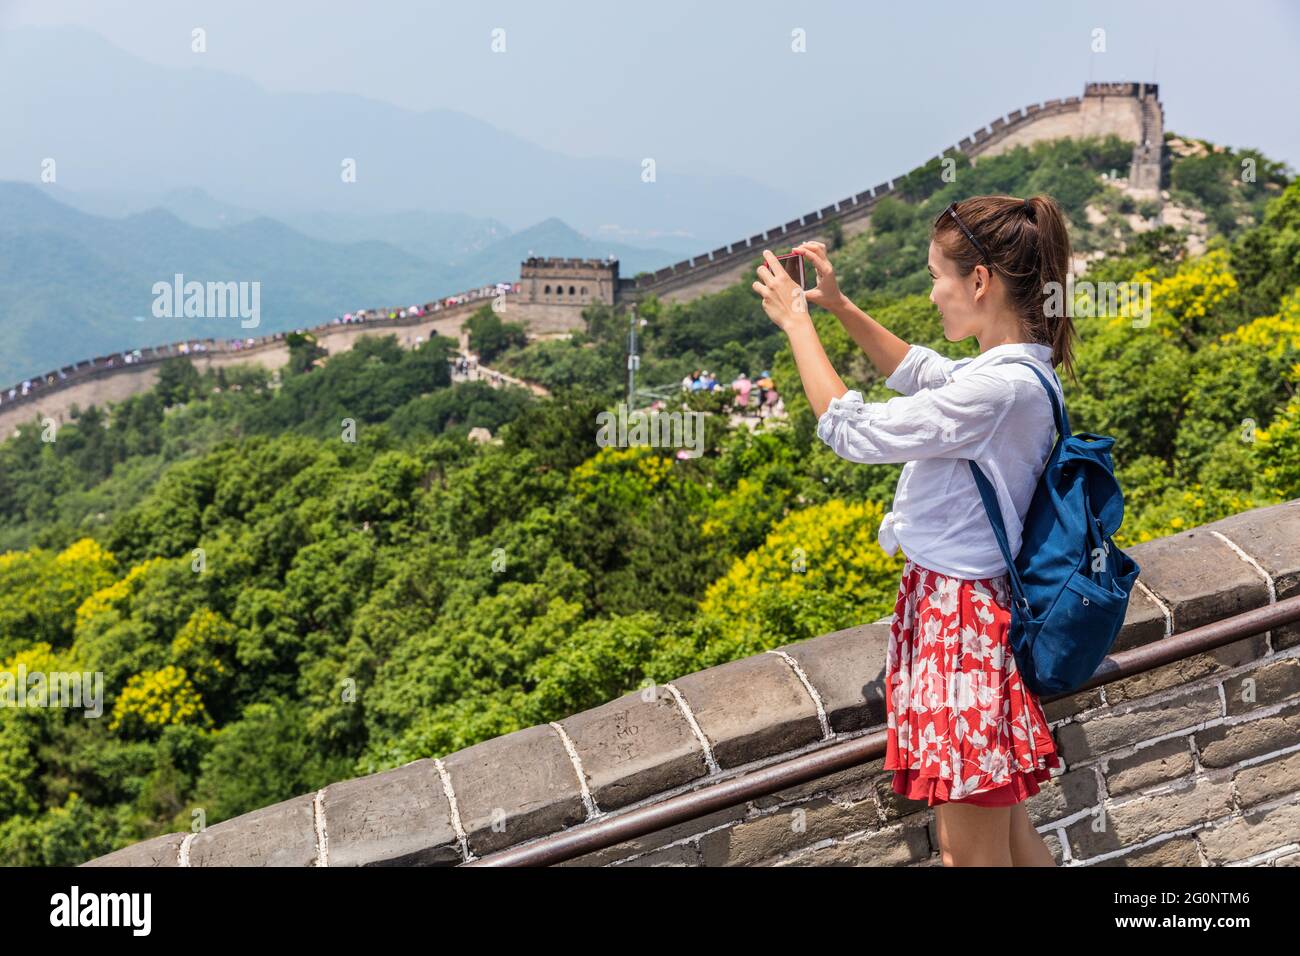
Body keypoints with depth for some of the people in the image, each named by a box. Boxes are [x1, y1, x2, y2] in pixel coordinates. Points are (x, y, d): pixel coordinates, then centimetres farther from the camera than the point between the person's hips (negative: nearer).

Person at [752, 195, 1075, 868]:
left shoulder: (1001, 388, -24)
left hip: (960, 617, -10)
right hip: (950, 601, 10)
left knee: (971, 853, 5)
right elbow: (918, 372, 25)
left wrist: (796, 321, -7)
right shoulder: (1019, 370, 6)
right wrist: (839, 306, 17)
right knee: (1001, 825, 22)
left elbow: (850, 430, -18)